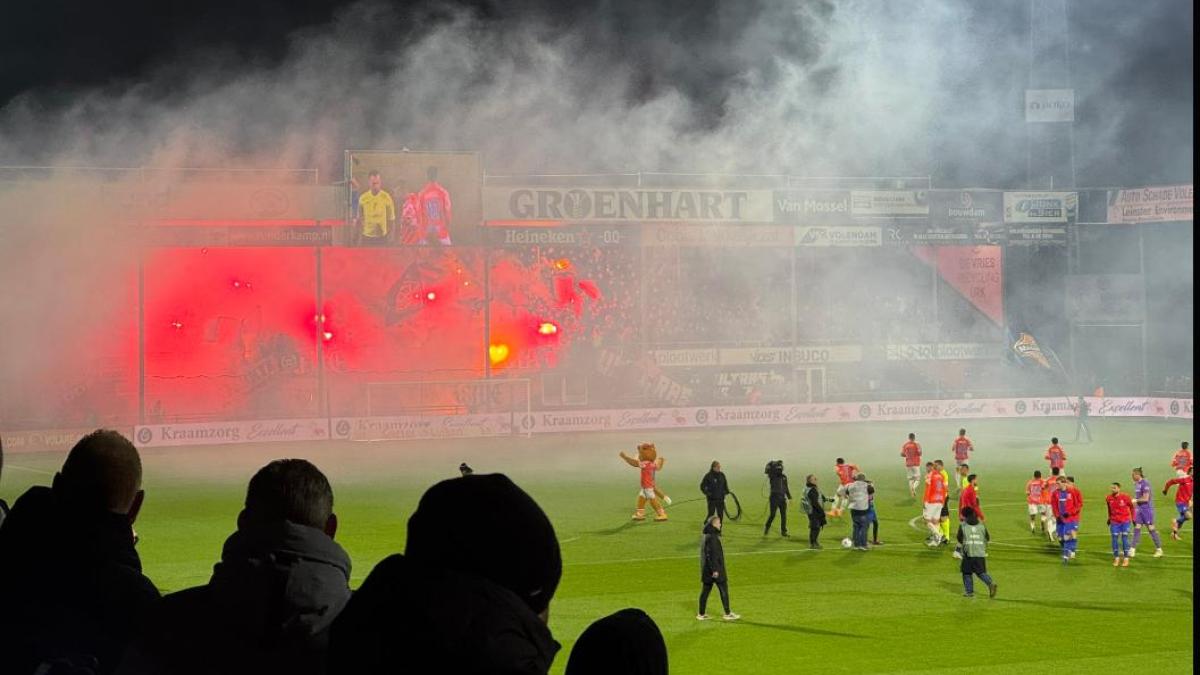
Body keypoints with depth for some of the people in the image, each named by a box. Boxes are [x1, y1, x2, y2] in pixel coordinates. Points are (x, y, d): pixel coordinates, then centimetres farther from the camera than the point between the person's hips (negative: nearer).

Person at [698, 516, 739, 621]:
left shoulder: (705, 536, 11)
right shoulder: (712, 537, -19)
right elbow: (711, 554, -23)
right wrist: (715, 570, -22)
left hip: (706, 569, 9)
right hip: (715, 570, -9)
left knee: (705, 591, 11)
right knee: (724, 590, 0)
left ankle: (701, 614, 14)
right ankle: (728, 614, 6)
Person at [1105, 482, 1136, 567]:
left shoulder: (1125, 497, -12)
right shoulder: (1109, 498, -3)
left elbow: (1131, 507, 3)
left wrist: (1133, 518, 6)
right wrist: (1109, 518, 20)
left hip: (1125, 521, -3)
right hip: (1114, 522, 3)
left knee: (1125, 538, -4)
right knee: (1114, 538, 0)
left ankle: (1126, 559, 4)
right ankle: (1116, 558, 12)